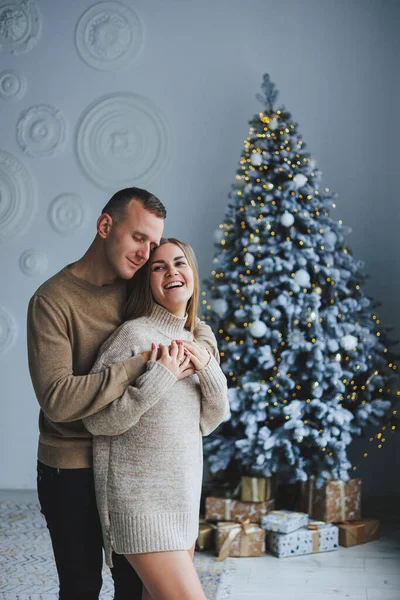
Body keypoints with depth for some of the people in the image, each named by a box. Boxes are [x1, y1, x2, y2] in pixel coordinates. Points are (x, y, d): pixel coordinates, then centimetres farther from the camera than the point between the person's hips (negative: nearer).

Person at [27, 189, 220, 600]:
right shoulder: (53, 300, -18)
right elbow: (57, 400, -29)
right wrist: (142, 366, -31)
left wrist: (201, 349, -13)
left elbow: (197, 326, 12)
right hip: (72, 469, -5)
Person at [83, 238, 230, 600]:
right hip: (142, 499, -7)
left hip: (184, 495, 7)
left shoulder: (192, 342, 10)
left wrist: (208, 369, -8)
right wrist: (159, 378, -23)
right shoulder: (134, 335, -14)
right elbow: (96, 420, -17)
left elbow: (209, 422, 8)